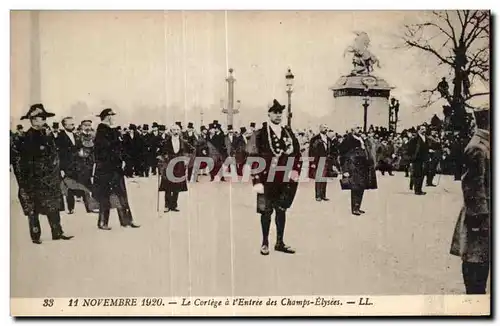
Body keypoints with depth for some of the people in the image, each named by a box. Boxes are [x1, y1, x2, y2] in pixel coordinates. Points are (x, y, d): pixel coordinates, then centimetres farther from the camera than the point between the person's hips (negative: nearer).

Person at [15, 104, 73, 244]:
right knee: (33, 209, 2)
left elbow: (54, 157, 16)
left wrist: (57, 176, 14)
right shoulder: (26, 139, -11)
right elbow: (24, 162, -14)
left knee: (54, 206, 7)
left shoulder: (47, 136, 10)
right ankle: (35, 236, 9)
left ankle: (57, 233, 13)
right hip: (34, 180, -7)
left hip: (50, 179, 7)